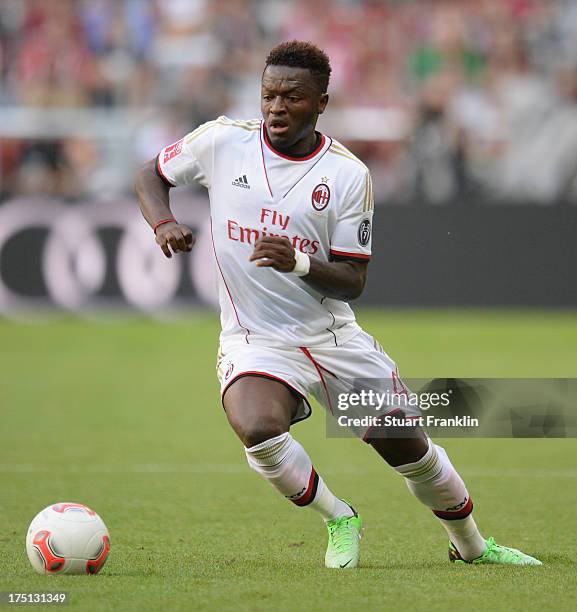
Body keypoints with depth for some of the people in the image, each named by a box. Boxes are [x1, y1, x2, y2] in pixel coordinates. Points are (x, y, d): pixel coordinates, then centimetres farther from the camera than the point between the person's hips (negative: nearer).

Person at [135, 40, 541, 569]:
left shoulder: (348, 174, -7)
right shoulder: (222, 140, -5)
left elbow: (352, 282, -7)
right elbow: (151, 175, 11)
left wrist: (298, 264, -27)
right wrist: (163, 224, -10)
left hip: (334, 336, 1)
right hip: (255, 341, -1)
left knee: (409, 448, 4)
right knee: (258, 429, -32)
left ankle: (471, 545, 34)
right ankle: (338, 521, -4)